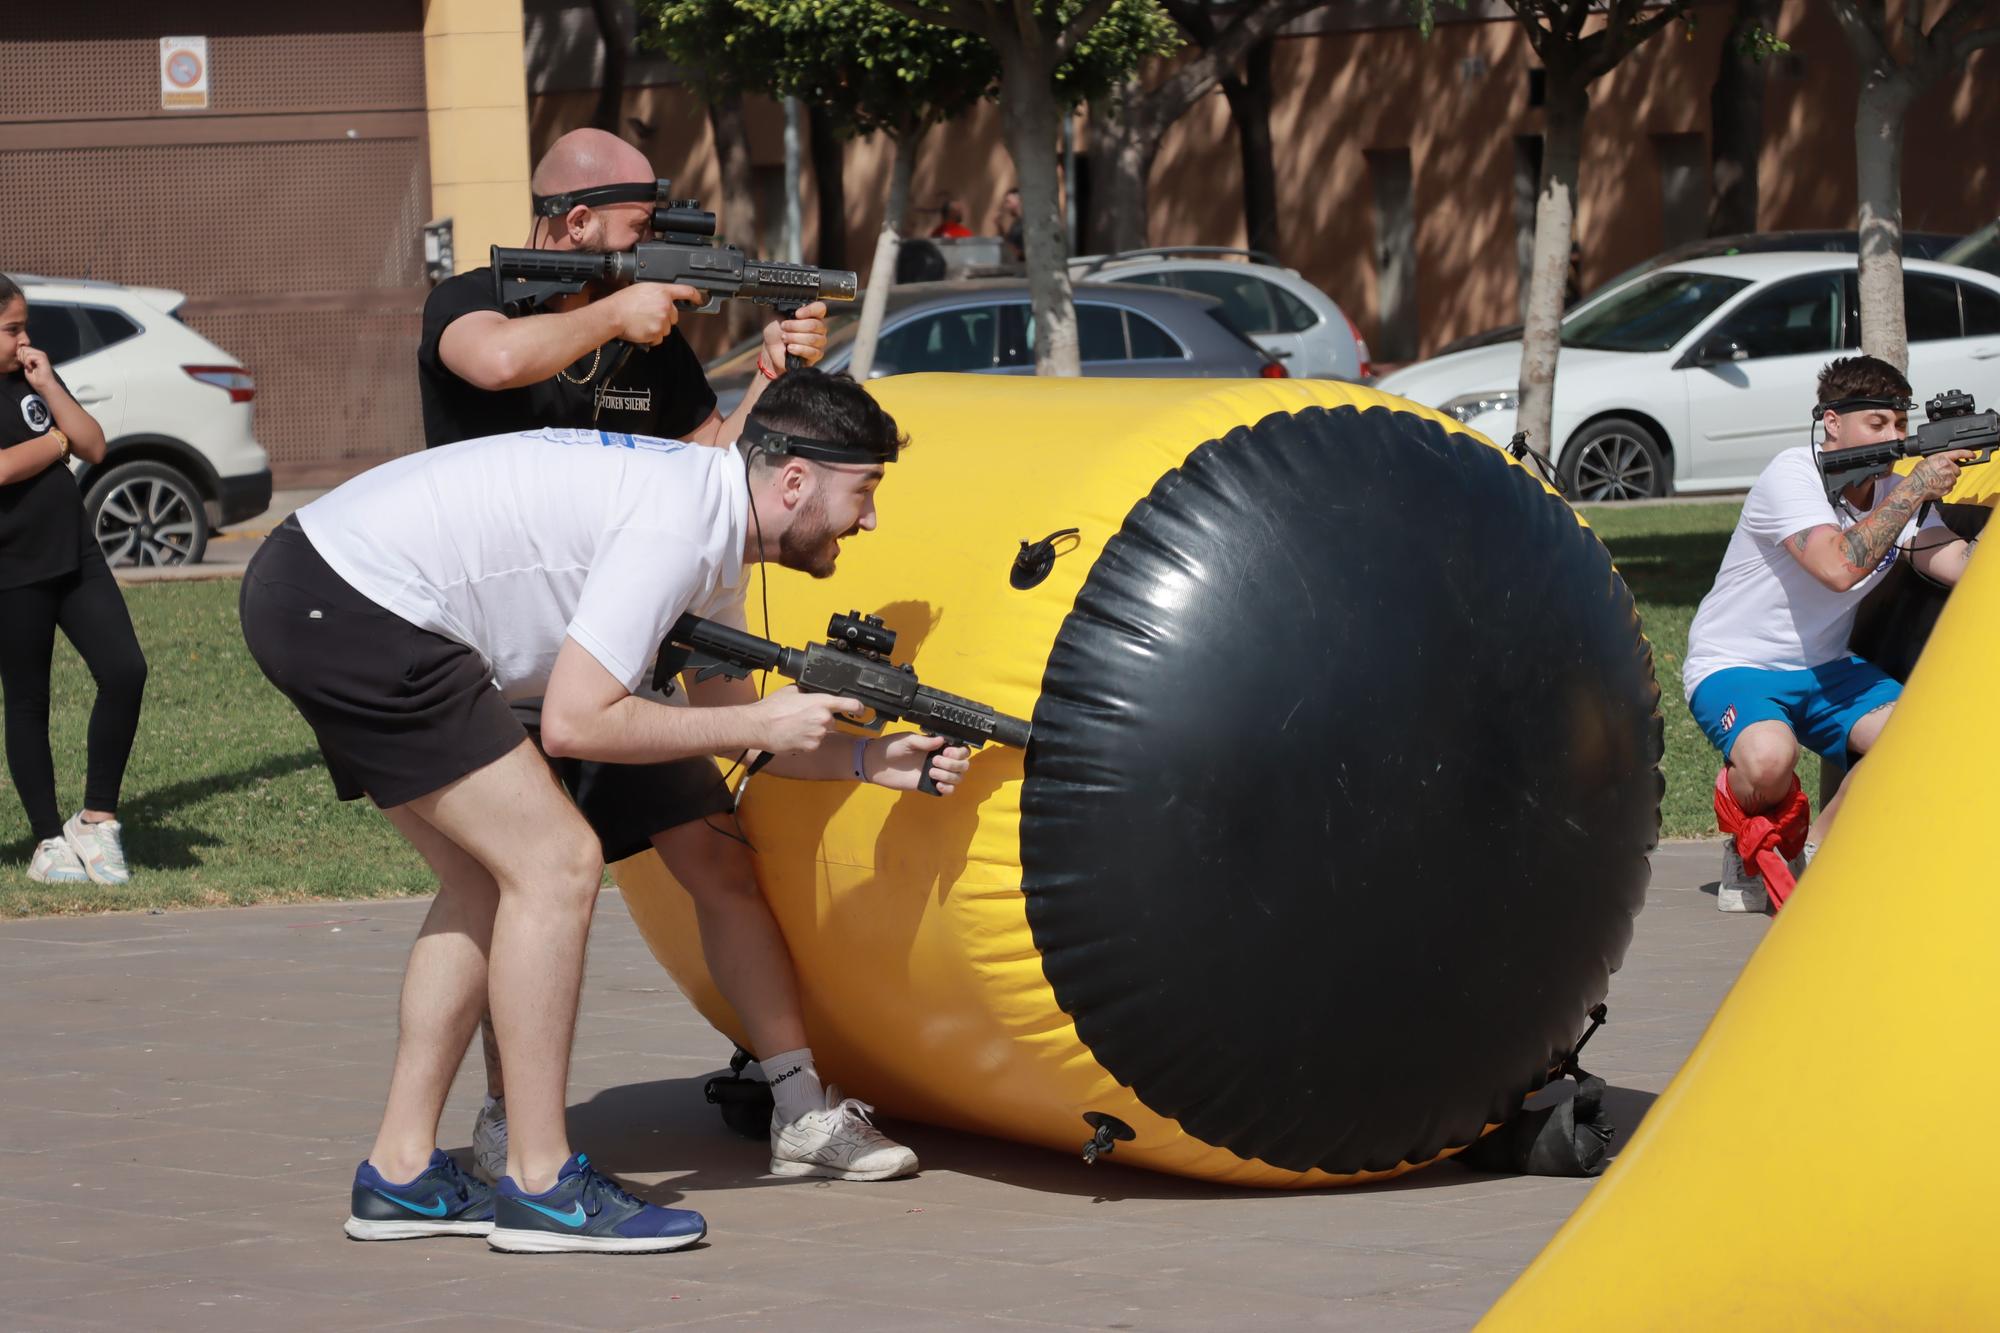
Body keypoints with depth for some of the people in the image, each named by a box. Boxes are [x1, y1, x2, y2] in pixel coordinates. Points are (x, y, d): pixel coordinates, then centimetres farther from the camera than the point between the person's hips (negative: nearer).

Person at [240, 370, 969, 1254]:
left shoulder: (711, 518, 13)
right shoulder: (676, 529, -18)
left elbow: (722, 718, 22)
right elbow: (574, 722, -20)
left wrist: (871, 761, 11)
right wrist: (759, 725, -11)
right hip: (353, 611, -11)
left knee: (487, 882, 15)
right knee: (554, 864, -8)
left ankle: (401, 1175, 17)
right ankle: (541, 1186, -3)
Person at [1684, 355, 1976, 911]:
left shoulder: (1896, 488, 1)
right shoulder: (1792, 476, -19)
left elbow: (1963, 564, -12)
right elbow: (1840, 567, -34)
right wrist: (1915, 489, -29)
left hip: (1824, 669, 6)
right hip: (1734, 667, -6)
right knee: (1770, 757, -38)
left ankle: (1814, 850, 2)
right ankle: (1746, 848, -1)